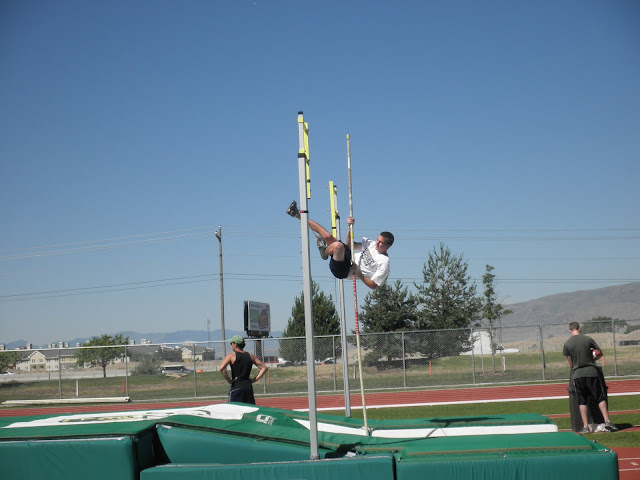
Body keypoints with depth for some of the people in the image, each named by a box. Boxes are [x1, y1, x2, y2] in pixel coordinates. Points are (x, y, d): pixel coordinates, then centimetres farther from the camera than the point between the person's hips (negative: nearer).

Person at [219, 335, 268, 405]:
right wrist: (254, 380, 9)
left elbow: (221, 368, -19)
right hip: (249, 387, 5)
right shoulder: (251, 356, 10)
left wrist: (229, 381, -9)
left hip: (236, 388, -4)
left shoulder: (231, 356, -4)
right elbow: (264, 368, 12)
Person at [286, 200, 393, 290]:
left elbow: (374, 286, -16)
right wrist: (351, 227, 5)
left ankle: (324, 252, 1)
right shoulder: (372, 244, 6)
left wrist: (358, 274, -24)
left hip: (342, 271, -8)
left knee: (338, 245, -35)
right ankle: (298, 215, 12)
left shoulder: (384, 263, -16)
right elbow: (349, 245, 16)